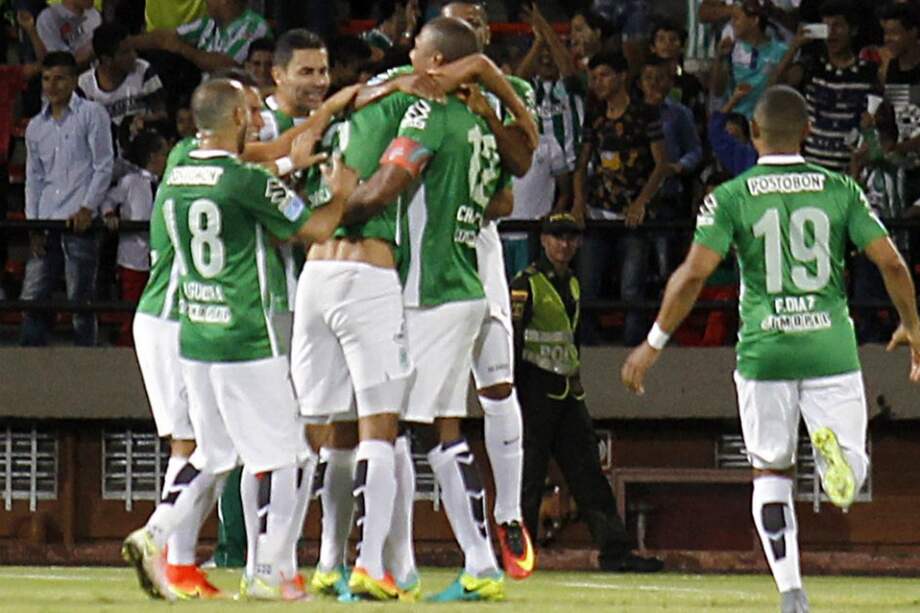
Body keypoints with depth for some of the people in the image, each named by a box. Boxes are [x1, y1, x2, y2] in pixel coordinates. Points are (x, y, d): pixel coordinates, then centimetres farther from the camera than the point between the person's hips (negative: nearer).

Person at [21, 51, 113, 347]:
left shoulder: (91, 114, 2)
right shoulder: (36, 127, 18)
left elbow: (103, 166, -2)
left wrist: (87, 208, -11)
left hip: (80, 221, -5)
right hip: (46, 224, 5)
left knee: (80, 299, -5)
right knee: (32, 297, 1)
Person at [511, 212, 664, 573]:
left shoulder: (572, 284, 17)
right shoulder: (528, 283, -6)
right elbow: (513, 340, -12)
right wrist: (515, 392, -17)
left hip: (567, 390, 7)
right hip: (537, 388, -7)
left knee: (588, 472, 2)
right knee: (528, 473, -5)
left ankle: (614, 549, -3)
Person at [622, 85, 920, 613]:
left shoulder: (731, 198, -1)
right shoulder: (841, 191, 3)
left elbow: (694, 274, -9)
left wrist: (654, 343, -1)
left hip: (764, 348, 0)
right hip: (831, 347, 0)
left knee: (772, 472, 13)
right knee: (850, 481, 8)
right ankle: (832, 444, -29)